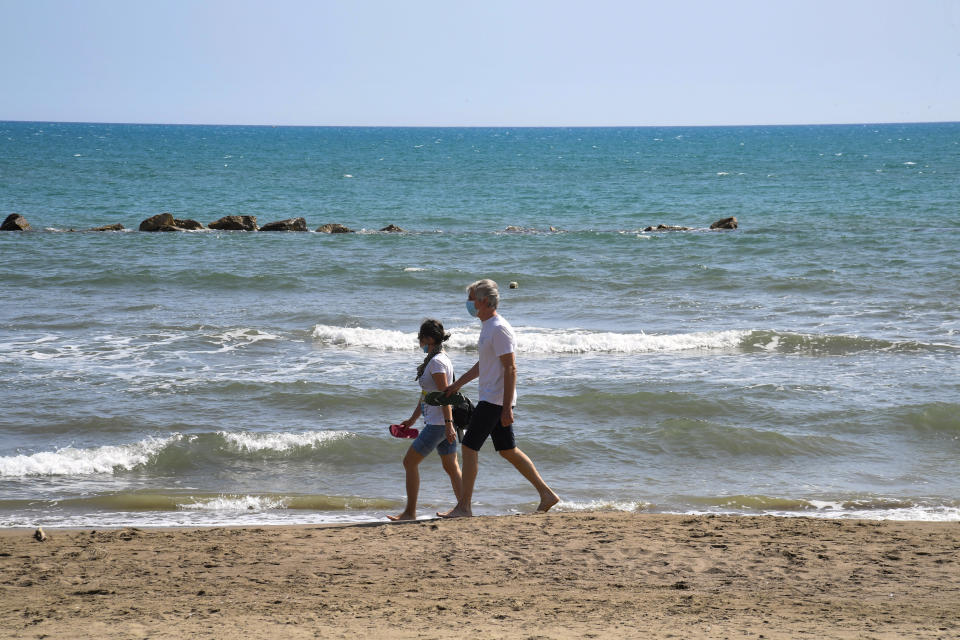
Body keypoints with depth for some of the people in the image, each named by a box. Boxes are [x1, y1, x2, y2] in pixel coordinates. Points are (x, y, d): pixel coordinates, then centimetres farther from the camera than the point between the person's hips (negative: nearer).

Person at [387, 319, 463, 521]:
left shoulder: (437, 361, -14)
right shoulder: (438, 359, 17)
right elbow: (427, 395, 24)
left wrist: (448, 424, -25)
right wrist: (412, 419, 27)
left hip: (438, 423, -10)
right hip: (443, 422, 10)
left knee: (410, 462, -3)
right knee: (451, 467, 10)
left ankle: (410, 512, 1)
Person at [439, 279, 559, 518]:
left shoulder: (499, 329, -16)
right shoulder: (488, 326, 16)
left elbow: (510, 369, -21)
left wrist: (507, 408, -24)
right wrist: (458, 384, 31)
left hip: (495, 400, -10)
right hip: (493, 399, 10)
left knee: (469, 447, -8)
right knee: (507, 450, 12)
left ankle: (463, 506, -4)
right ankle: (547, 494, 15)